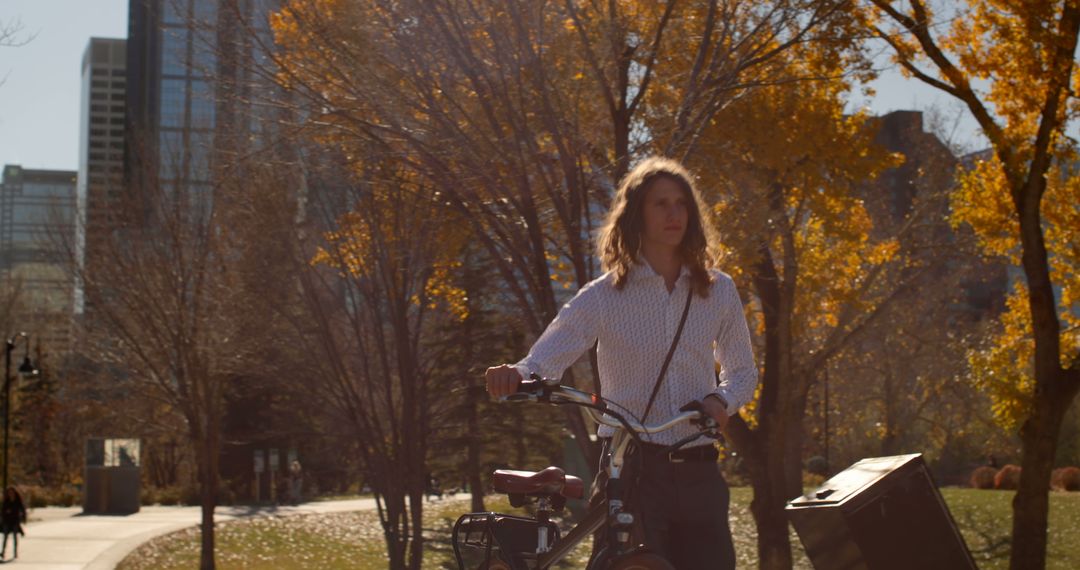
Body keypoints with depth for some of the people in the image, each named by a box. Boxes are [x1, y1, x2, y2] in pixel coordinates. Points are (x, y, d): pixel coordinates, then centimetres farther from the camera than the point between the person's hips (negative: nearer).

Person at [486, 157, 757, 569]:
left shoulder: (718, 291, 7)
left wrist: (722, 399, -6)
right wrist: (515, 375, -35)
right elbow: (544, 361, -11)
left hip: (698, 472, 3)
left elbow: (743, 371, 17)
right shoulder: (603, 296, -2)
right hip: (629, 470, -3)